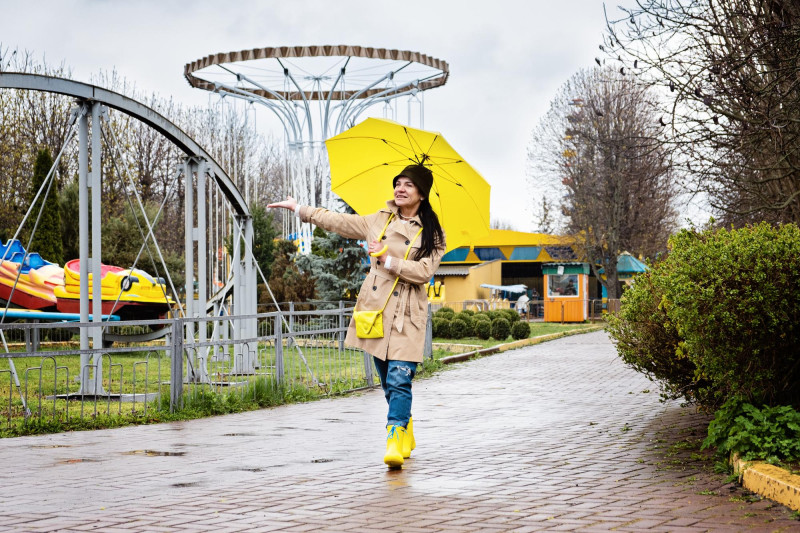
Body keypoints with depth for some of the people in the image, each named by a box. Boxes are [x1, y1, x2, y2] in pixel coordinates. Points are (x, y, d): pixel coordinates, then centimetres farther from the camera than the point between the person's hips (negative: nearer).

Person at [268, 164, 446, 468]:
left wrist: (388, 260, -16)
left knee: (399, 379, -16)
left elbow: (424, 272, -10)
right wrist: (299, 209, 21)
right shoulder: (378, 221, 13)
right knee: (388, 381, 10)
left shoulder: (432, 234, 1)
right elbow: (338, 222, 19)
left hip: (406, 316, -4)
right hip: (376, 310, 4)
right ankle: (406, 431, 27)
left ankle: (395, 441, -21)